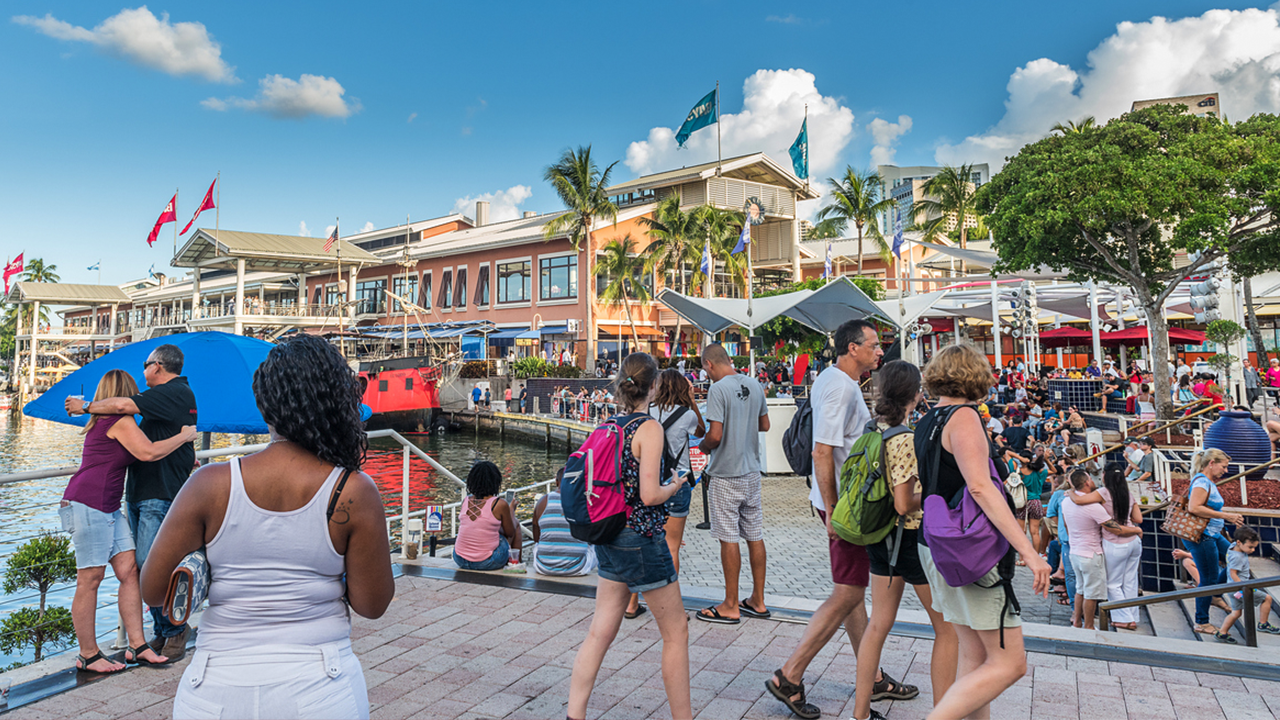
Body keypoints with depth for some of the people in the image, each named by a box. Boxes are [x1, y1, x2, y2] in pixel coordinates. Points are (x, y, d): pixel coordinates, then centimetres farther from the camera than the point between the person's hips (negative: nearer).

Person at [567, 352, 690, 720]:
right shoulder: (649, 428, -16)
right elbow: (649, 495, -22)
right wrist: (674, 487, -2)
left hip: (609, 537, 7)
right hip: (642, 540, -7)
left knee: (600, 633, 12)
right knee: (676, 630, 11)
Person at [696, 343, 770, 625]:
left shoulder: (718, 389, -17)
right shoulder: (754, 385, 6)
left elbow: (715, 435, -22)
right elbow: (764, 425, 15)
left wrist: (703, 446, -2)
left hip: (726, 473, -7)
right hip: (752, 470, 7)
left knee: (729, 538, 1)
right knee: (754, 535, 12)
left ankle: (731, 606, 11)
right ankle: (758, 601, 23)